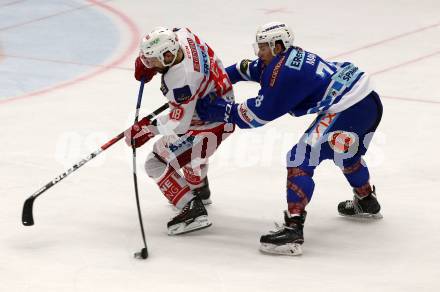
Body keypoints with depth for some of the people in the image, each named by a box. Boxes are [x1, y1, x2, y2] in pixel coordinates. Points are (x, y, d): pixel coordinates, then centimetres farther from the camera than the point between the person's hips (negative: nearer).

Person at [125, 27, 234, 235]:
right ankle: (200, 191, 56)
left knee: (157, 163, -8)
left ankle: (194, 210, -13)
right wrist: (147, 66, 0)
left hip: (210, 124, -10)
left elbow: (179, 124, -28)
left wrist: (149, 127, -16)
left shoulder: (180, 81, -35)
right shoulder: (181, 36, -14)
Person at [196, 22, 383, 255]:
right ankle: (367, 203, 58)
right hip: (369, 101, 10)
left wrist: (221, 111, -5)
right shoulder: (292, 56, 15)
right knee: (346, 154, 36)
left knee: (300, 159, -11)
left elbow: (260, 114, -12)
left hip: (347, 112, -10)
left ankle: (293, 229, -18)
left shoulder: (283, 72, -14)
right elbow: (250, 69, 31)